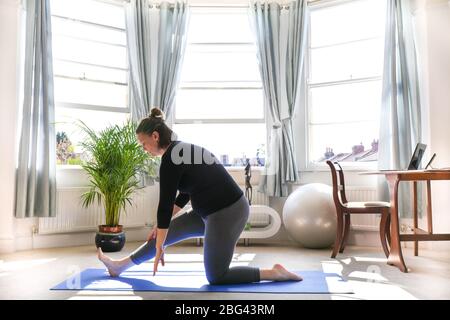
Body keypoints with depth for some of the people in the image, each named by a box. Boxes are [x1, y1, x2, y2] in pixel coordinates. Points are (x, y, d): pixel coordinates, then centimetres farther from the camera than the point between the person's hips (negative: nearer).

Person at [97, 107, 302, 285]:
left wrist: (159, 246, -4)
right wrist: (160, 226, 25)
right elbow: (184, 195, 22)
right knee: (169, 231, 19)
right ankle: (120, 266, 35)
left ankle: (275, 273, 7)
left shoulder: (170, 159, -16)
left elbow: (165, 204, -13)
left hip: (225, 214, -10)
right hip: (216, 210, 10)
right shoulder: (184, 149, 13)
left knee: (215, 277, 6)